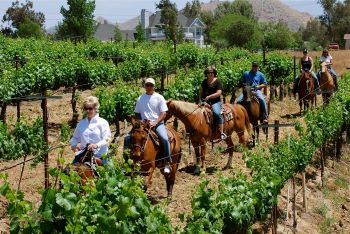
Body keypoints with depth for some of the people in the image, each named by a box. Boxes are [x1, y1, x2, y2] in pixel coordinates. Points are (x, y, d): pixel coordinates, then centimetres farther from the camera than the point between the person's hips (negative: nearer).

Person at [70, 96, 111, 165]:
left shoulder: (103, 123, 1)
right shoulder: (81, 124, 14)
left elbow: (107, 139, -9)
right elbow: (75, 138, 24)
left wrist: (96, 145, -26)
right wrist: (73, 145, 1)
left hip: (99, 157, -4)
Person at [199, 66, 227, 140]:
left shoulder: (217, 81, -3)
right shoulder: (204, 82, 16)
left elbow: (219, 93, -12)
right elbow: (201, 91, 25)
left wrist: (209, 96, -20)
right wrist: (200, 100, 10)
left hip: (215, 101, -7)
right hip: (205, 101, 7)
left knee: (217, 113, -31)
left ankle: (222, 132, -28)